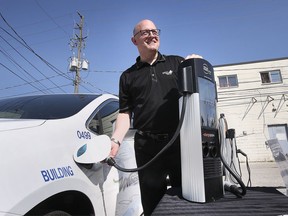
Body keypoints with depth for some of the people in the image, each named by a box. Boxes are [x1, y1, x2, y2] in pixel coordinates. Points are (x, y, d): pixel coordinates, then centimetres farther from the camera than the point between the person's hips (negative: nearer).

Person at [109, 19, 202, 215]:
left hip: (181, 142, 0)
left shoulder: (177, 63, 12)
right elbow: (125, 113, 8)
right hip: (147, 146, 1)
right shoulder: (128, 76, 14)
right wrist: (116, 140, -6)